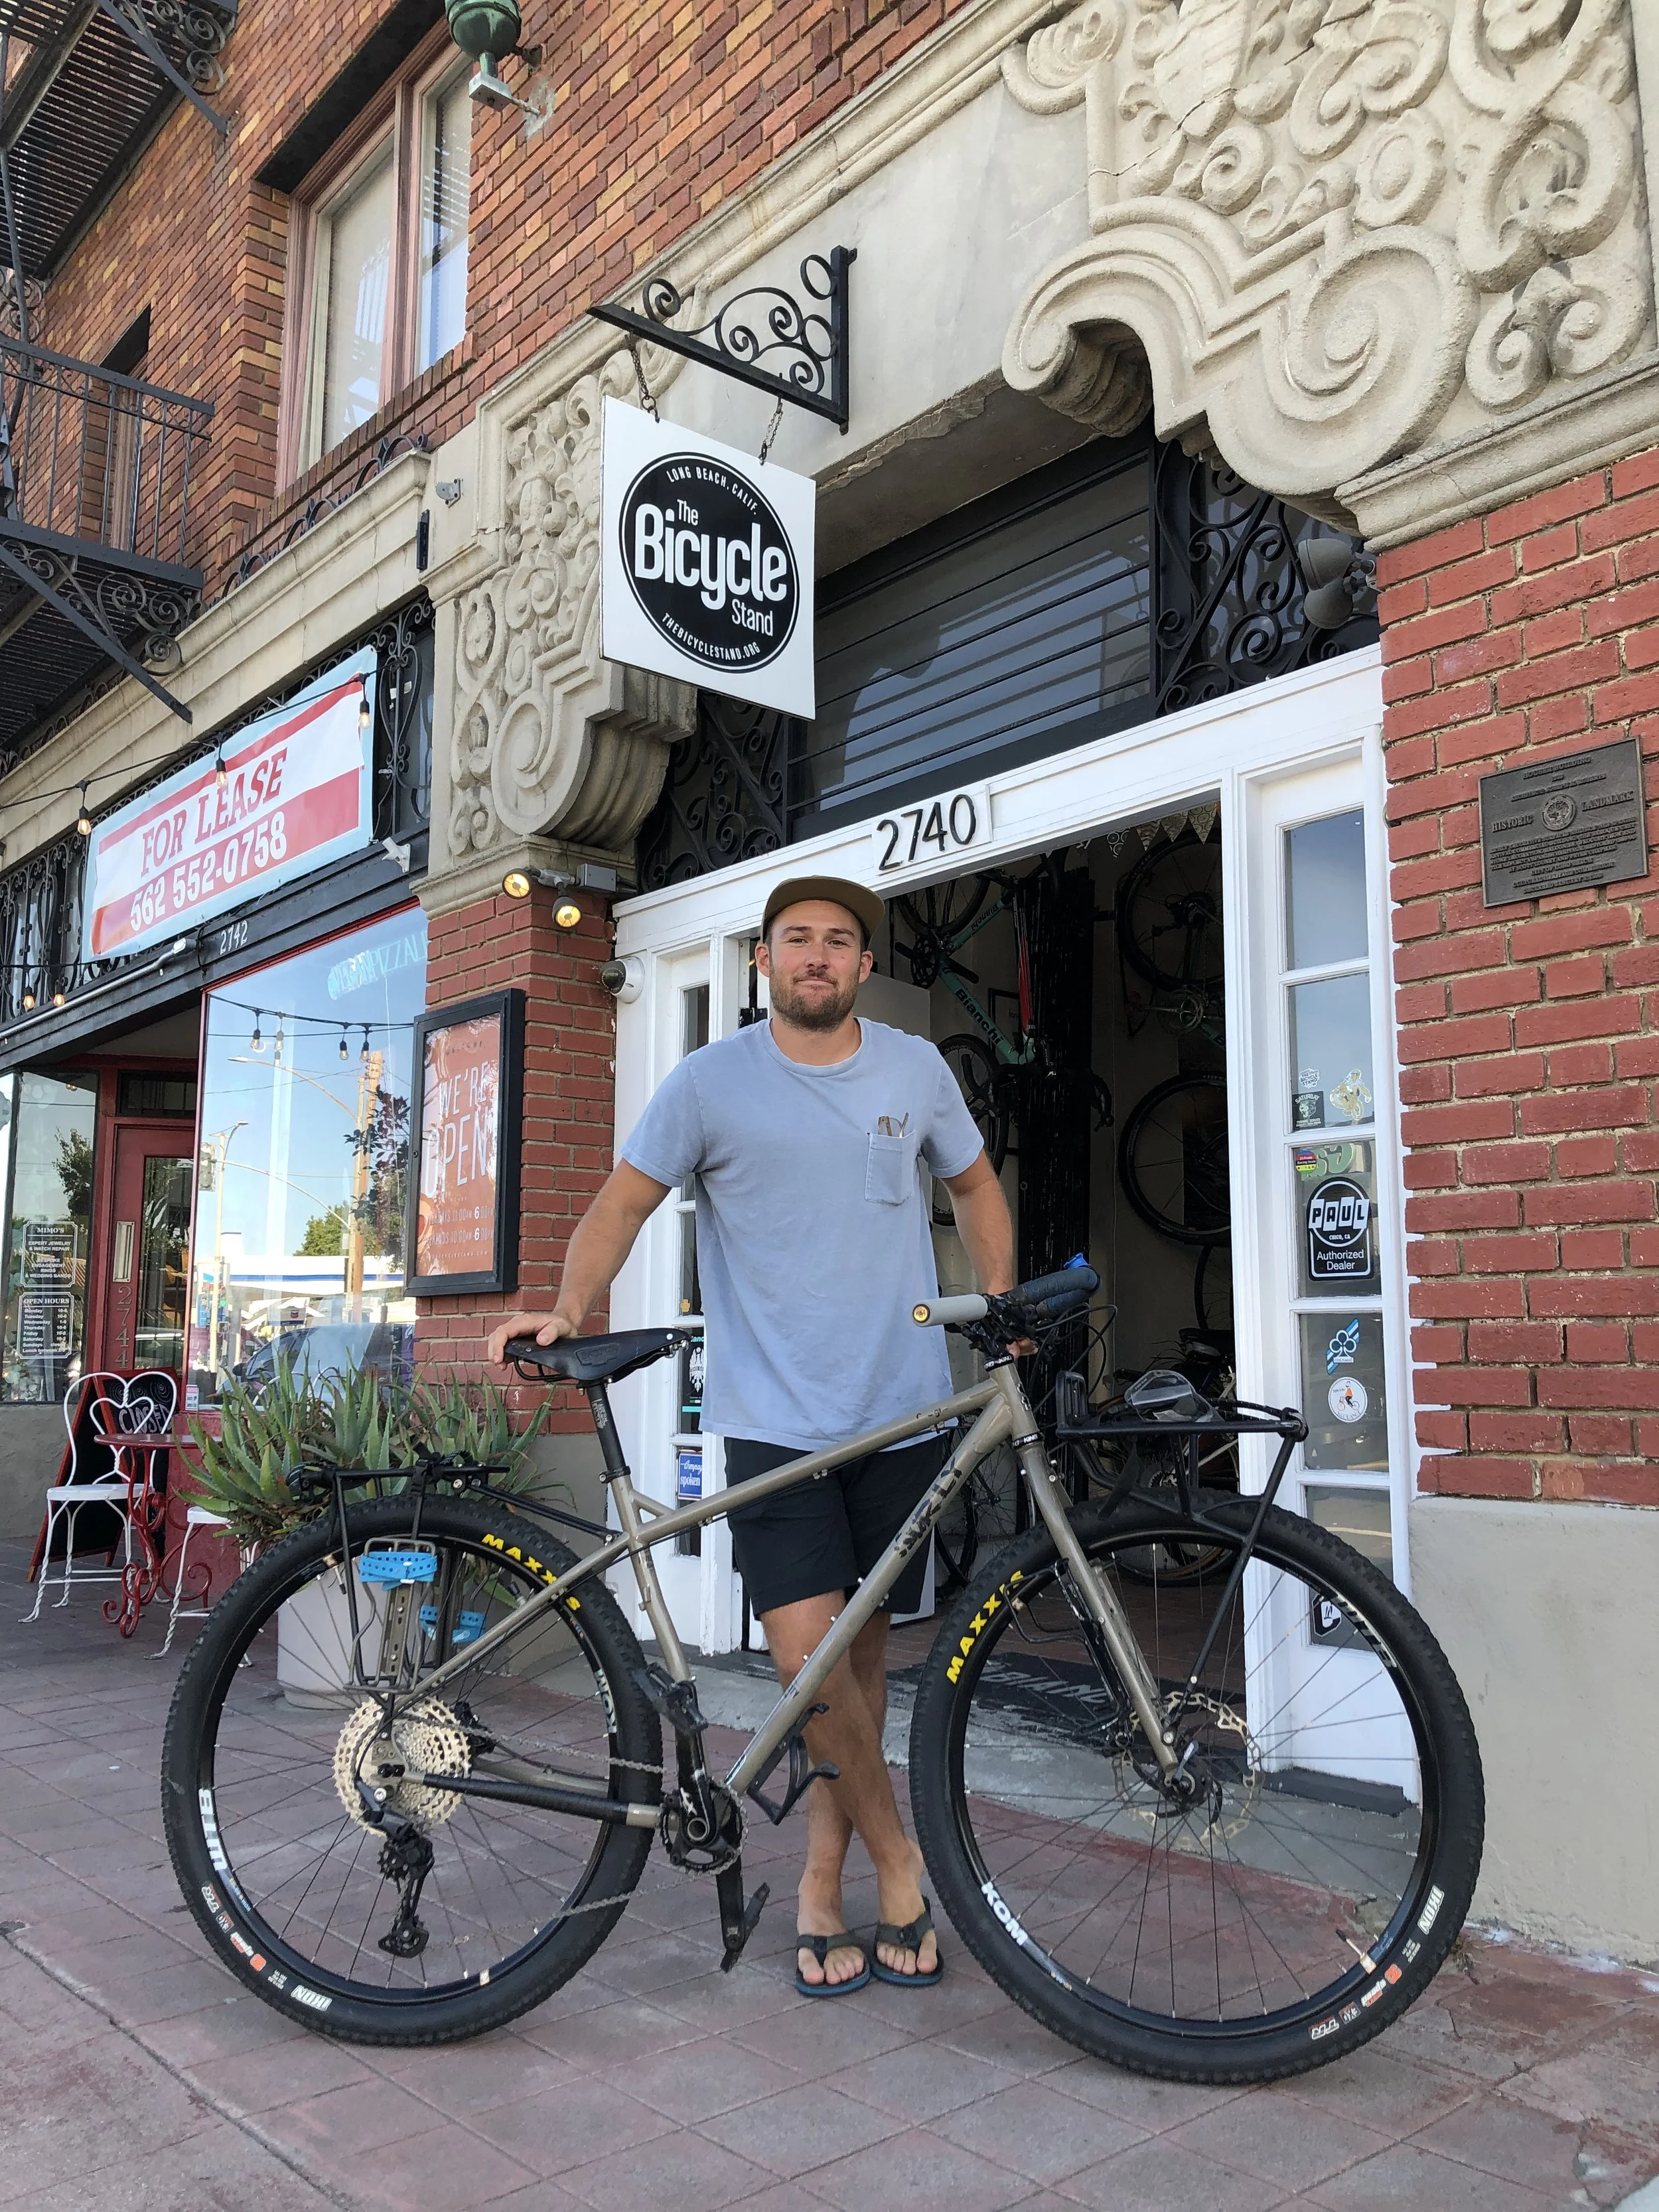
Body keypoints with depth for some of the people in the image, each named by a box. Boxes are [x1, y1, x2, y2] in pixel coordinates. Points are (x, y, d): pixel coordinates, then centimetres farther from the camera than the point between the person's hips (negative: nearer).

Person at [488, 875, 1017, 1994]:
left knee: (865, 1648, 10)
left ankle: (823, 1883, 27)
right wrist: (569, 1311, -13)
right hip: (775, 1417, -2)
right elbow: (625, 1200, 2)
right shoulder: (711, 1080, -1)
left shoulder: (917, 1067, 7)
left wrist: (1004, 1309, 7)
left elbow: (975, 1185, 19)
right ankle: (897, 1859, 12)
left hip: (904, 1409, 3)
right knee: (808, 1652, -12)